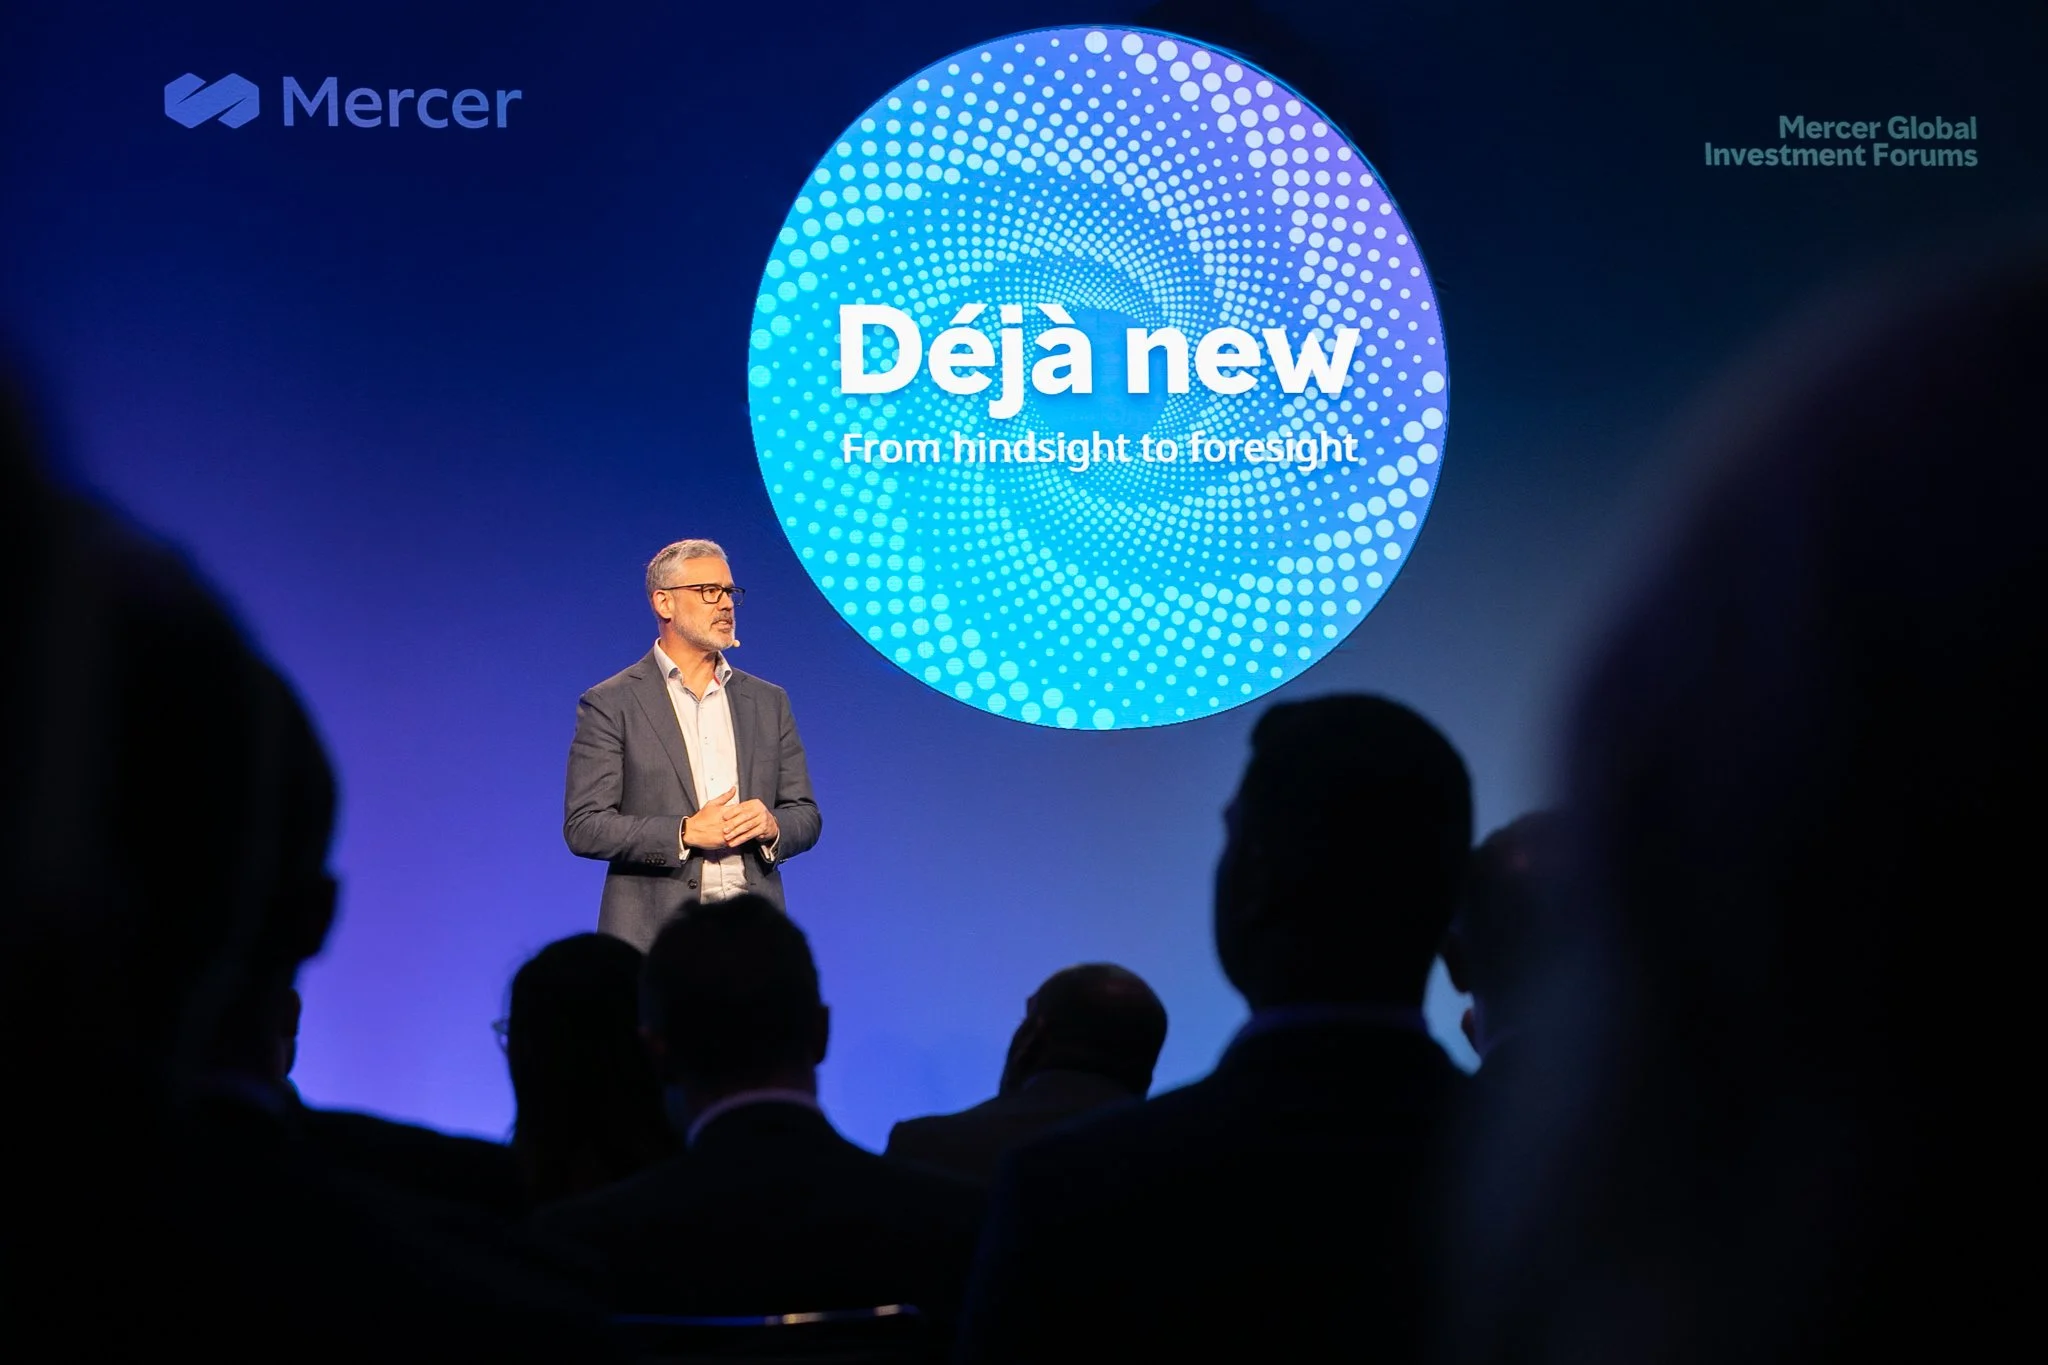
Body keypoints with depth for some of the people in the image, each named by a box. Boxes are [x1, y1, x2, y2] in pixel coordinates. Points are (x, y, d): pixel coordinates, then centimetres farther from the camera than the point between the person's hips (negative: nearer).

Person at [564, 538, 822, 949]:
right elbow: (584, 827, -5)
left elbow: (806, 816, 16)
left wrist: (771, 826, -7)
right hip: (656, 932, -3)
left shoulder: (767, 701, 15)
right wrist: (684, 833, -14)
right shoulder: (610, 705, 2)